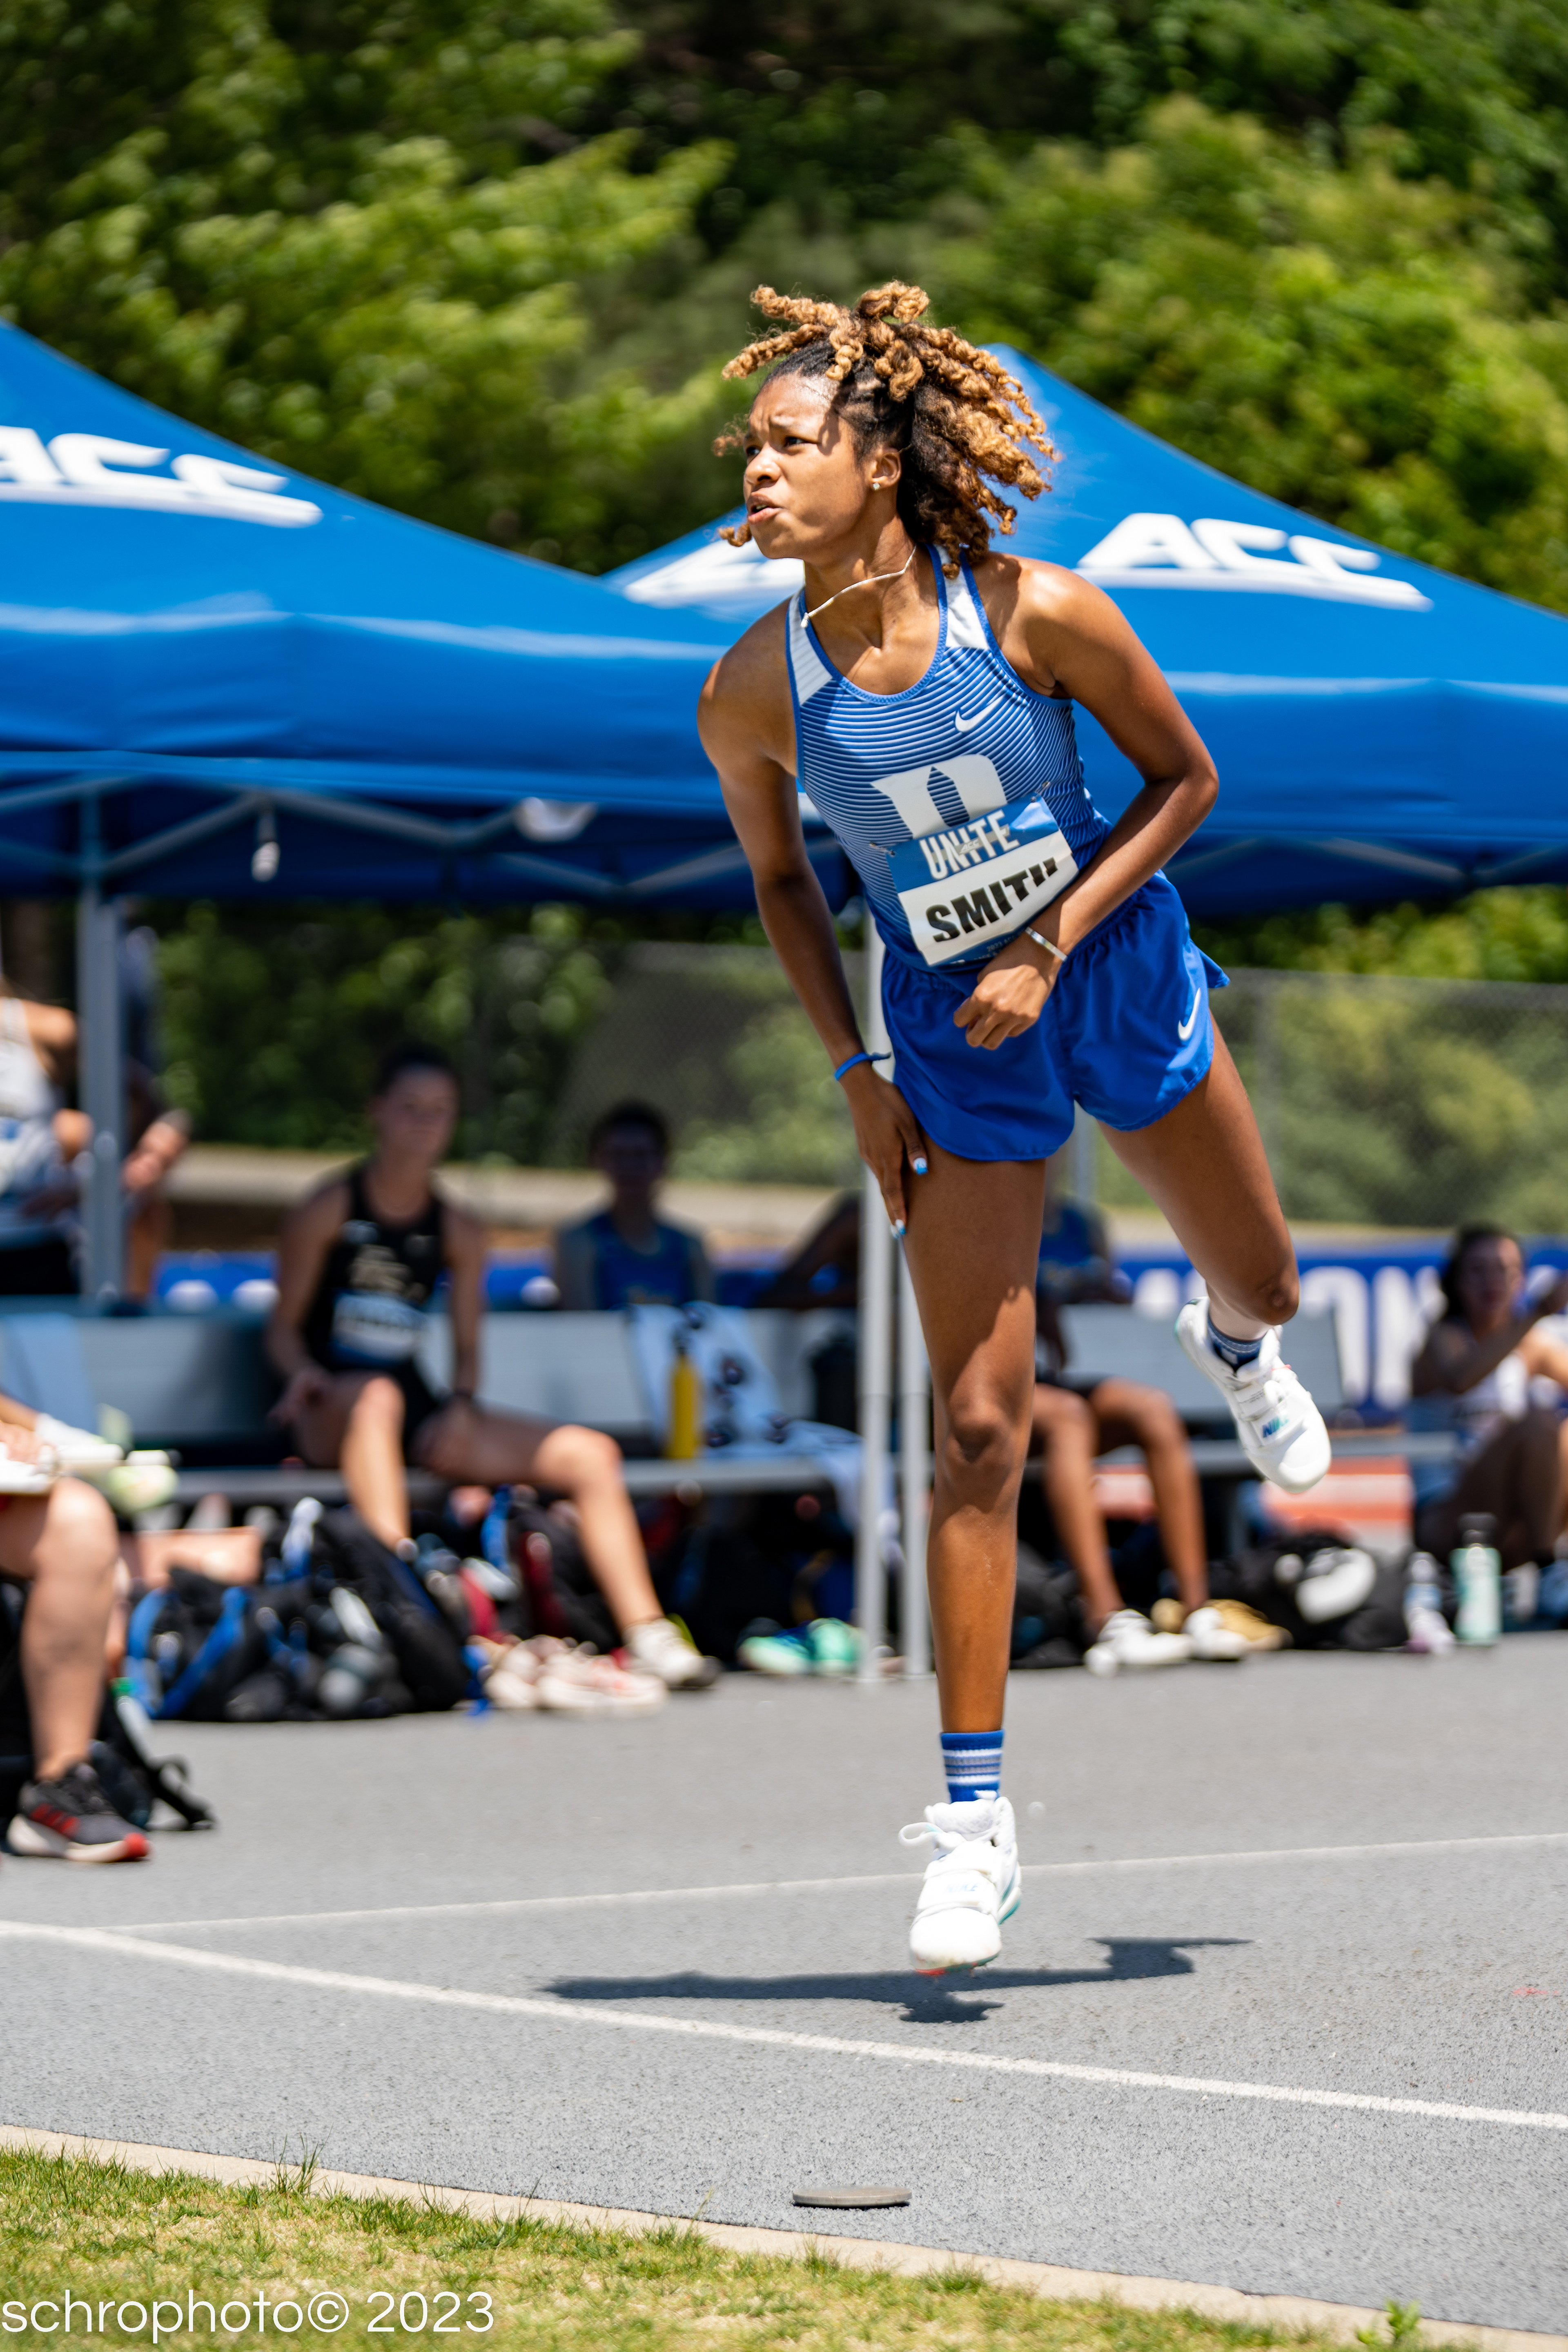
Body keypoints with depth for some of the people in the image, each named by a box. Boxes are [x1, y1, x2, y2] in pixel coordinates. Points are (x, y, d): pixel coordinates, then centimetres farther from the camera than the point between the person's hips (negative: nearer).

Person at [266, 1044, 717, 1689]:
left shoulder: (458, 1233, 12)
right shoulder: (328, 1210, 0)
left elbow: (466, 1348, 14)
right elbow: (283, 1325, 0)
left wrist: (461, 1404, -7)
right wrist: (302, 1371, -21)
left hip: (422, 1418, 5)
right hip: (334, 1414, -5)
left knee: (591, 1454, -9)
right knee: (376, 1395, -44)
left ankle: (646, 1635, -7)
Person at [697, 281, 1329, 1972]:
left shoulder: (1038, 614, -21)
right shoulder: (753, 693, -16)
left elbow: (1183, 776, -8)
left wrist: (1055, 946, -18)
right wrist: (856, 1074, -3)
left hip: (1120, 981, 1)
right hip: (953, 1042, 0)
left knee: (1261, 1283, 20)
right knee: (978, 1429, -6)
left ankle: (1232, 1349, 63)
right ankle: (974, 1816, -1)